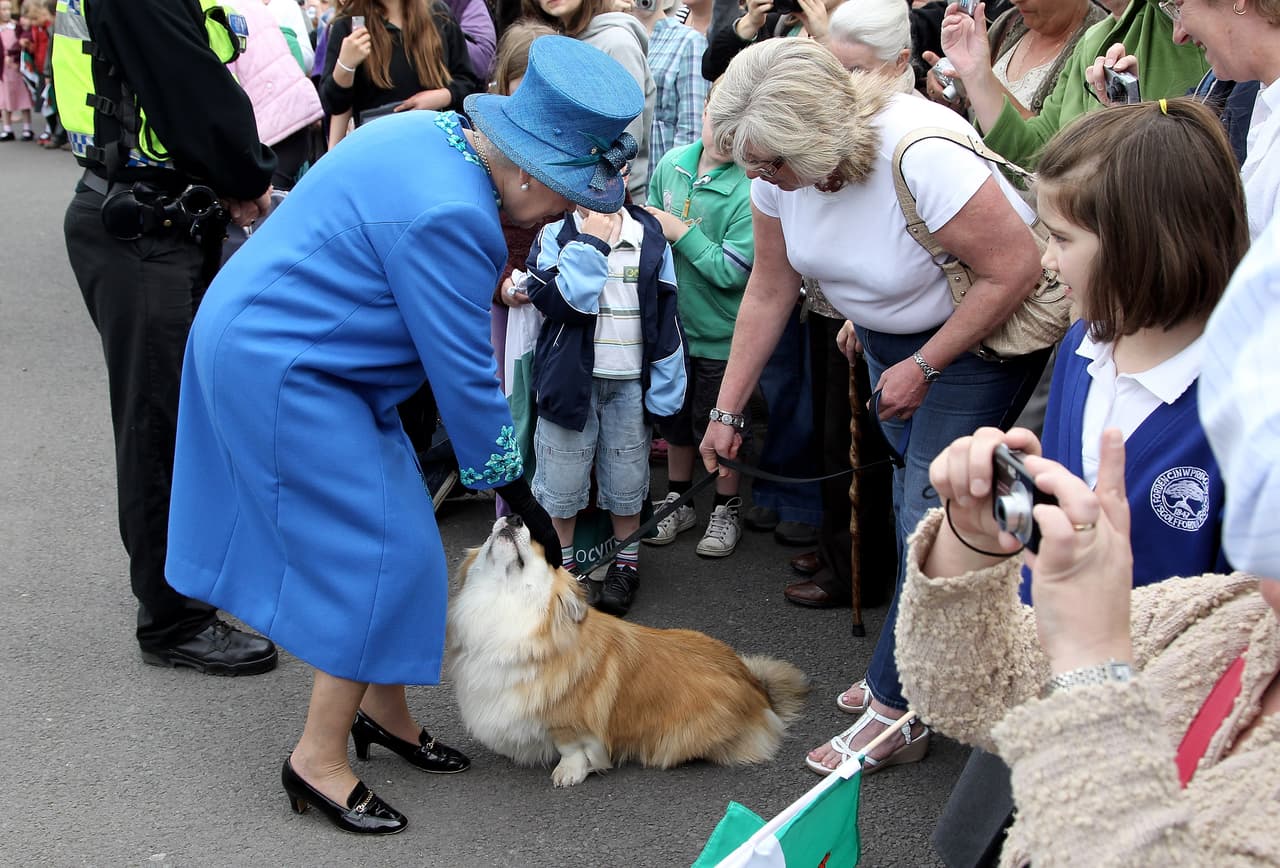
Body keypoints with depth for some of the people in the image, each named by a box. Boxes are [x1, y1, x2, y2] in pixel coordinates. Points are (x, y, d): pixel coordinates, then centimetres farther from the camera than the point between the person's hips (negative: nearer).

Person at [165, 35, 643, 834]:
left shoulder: (434, 133, 3)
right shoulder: (447, 215, -27)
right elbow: (465, 375, -22)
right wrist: (520, 499, -12)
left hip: (271, 341, 10)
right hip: (280, 369, -10)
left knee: (384, 530, 14)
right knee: (384, 555, -7)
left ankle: (383, 709, 26)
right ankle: (320, 760, 4)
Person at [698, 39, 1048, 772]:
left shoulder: (919, 155, -36)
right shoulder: (779, 161, -15)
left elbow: (1016, 269, -29)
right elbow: (769, 292, -3)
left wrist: (923, 367, -22)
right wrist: (727, 410, -2)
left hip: (982, 329, -7)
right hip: (888, 330, 7)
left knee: (932, 512, -8)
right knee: (912, 500, 15)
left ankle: (899, 711, 3)